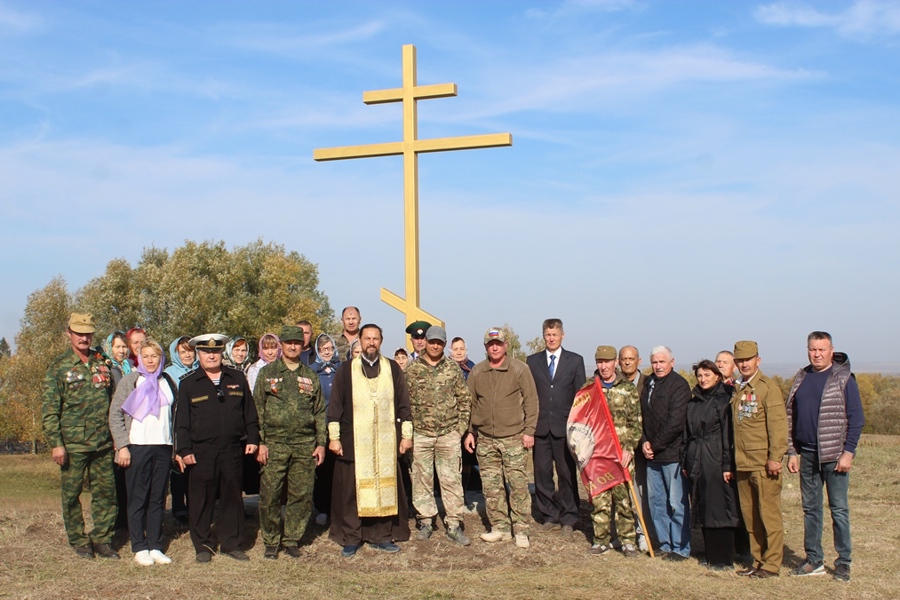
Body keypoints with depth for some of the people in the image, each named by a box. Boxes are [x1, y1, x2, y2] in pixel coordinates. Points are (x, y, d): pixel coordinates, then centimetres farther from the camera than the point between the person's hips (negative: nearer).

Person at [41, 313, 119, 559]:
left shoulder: (102, 362, 9)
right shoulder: (58, 367, -2)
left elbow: (114, 398, 16)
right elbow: (49, 409, -6)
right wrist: (56, 444, -12)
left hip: (103, 443, 3)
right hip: (72, 444, -3)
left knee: (106, 492, 5)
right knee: (71, 495, 5)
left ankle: (102, 540, 17)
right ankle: (79, 542, 19)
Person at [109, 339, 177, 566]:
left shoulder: (167, 382, 12)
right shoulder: (130, 381, 1)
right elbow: (115, 415, -2)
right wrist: (122, 446, -10)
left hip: (163, 447, 3)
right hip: (137, 447, -3)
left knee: (158, 500, 7)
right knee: (138, 500, 1)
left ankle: (155, 547, 14)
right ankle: (140, 548, 8)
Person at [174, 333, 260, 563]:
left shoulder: (237, 379, 9)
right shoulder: (188, 383, 3)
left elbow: (249, 412, 12)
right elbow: (181, 419, 0)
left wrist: (252, 438, 5)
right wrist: (184, 449, -5)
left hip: (233, 450, 2)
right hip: (202, 452, -2)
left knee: (232, 498, 8)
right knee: (201, 500, 4)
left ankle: (231, 543, 19)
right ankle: (203, 545, 17)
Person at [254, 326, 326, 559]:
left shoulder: (310, 376, 12)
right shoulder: (267, 373, 5)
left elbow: (320, 411, 12)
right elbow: (257, 410, 2)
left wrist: (321, 443, 5)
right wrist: (260, 442, -6)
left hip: (305, 445, 2)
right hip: (274, 444, -2)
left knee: (302, 496, 3)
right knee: (270, 495, -2)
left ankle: (292, 540, 17)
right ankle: (271, 542, 13)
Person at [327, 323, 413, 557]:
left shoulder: (393, 369, 8)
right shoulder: (346, 370, 5)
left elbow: (403, 404, 10)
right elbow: (335, 406, 4)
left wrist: (406, 434, 6)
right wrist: (334, 437, 0)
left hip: (386, 441, 1)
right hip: (353, 442, -1)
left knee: (385, 488, 4)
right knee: (351, 490, 2)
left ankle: (381, 536, 16)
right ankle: (350, 538, 13)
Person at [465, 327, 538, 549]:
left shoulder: (520, 369, -1)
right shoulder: (476, 372, 8)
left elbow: (531, 401, -2)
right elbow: (470, 404, 13)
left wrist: (529, 431, -6)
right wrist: (469, 432, 8)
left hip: (513, 438, -3)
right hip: (485, 439, 4)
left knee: (518, 484, -4)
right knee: (491, 486, 6)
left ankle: (520, 530, 4)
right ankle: (499, 528, 15)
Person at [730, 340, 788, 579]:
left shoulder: (768, 387, -6)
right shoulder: (737, 390, 15)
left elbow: (778, 424, -12)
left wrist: (775, 457, -18)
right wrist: (733, 459, 13)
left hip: (763, 464, -7)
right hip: (743, 464, 7)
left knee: (769, 513, -2)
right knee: (749, 515, 10)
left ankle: (772, 564, 6)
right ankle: (757, 561, 20)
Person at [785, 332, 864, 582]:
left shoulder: (844, 378, -4)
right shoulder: (801, 378, 10)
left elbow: (856, 419, -6)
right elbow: (790, 417, 11)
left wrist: (848, 453, -12)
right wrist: (792, 452, 6)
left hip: (834, 455, -5)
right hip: (807, 455, 5)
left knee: (839, 509, 0)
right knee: (810, 509, 10)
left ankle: (843, 563, 10)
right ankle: (814, 560, 18)